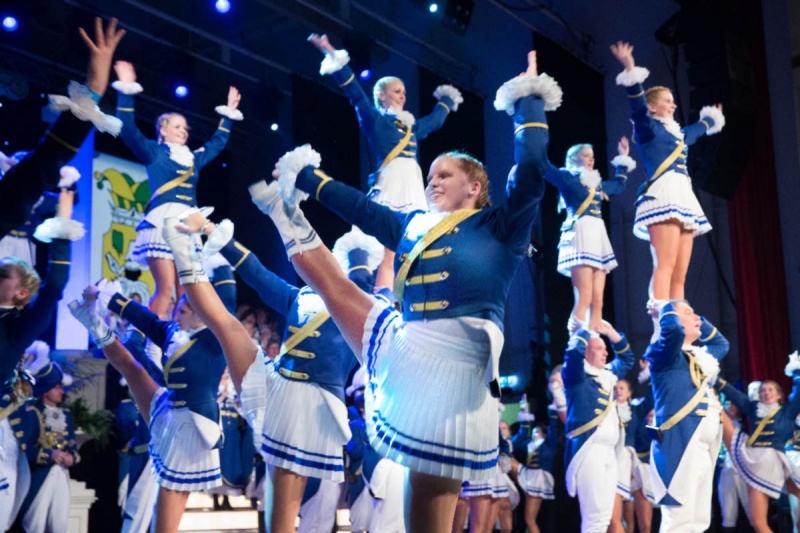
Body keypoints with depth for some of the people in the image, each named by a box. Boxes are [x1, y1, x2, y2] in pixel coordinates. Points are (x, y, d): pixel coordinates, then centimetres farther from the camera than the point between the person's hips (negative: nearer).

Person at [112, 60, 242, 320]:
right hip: (162, 223, -6)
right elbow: (129, 131, -4)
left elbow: (218, 143, 38)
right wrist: (126, 92, -8)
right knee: (166, 288, -16)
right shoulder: (154, 153, 9)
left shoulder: (193, 158, 24)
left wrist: (228, 113, 39)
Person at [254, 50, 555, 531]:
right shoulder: (414, 228, 22)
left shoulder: (498, 228, 5)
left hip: (455, 366, -6)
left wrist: (529, 103, 2)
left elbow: (532, 169, -8)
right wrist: (309, 178, 39)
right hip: (404, 351, 6)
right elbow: (361, 208, 32)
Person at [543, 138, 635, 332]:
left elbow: (619, 185, 43)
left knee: (597, 301, -2)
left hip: (598, 238, 7)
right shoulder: (567, 178, 5)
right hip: (580, 236, -7)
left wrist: (623, 159, 44)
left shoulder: (597, 184, 25)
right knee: (583, 300, -17)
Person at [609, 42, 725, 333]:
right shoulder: (647, 127, 5)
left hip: (683, 199, 9)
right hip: (663, 195, -9)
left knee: (679, 275, -1)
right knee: (665, 267, -21)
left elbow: (698, 129, 50)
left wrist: (711, 118, 67)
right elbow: (637, 104, -14)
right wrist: (630, 71, -26)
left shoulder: (677, 133, 29)